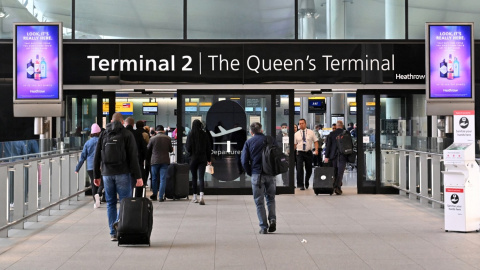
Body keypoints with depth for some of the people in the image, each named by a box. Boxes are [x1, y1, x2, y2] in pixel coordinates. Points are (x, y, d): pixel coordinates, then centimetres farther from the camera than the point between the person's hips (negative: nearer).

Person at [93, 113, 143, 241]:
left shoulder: (103, 134, 10)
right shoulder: (127, 134, 0)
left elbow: (97, 157, 9)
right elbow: (133, 157, -7)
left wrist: (96, 176, 15)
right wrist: (138, 176, -6)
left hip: (107, 173, 3)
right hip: (122, 173, -3)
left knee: (111, 203, 10)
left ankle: (113, 233, 10)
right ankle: (118, 224, -19)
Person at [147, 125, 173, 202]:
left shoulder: (153, 138, -5)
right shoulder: (168, 138, -2)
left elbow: (148, 150, 3)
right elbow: (170, 149, 7)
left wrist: (148, 160, 20)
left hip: (154, 161, 0)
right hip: (165, 161, 0)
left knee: (154, 179, 14)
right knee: (163, 179, 1)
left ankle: (154, 195, 20)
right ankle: (161, 197, -3)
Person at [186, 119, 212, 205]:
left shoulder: (190, 135, -9)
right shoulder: (204, 135, -2)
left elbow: (188, 148, -9)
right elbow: (208, 148, 4)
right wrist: (209, 159, 13)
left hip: (193, 159, -1)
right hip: (202, 159, 1)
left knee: (194, 177, 12)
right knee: (201, 177, -4)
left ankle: (195, 197, 17)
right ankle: (201, 196, -22)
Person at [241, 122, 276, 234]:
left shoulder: (248, 143, 1)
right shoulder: (271, 140, 4)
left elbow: (244, 161, -3)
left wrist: (250, 173, 9)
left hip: (257, 175, -1)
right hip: (270, 174, 2)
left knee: (259, 202, 5)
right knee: (270, 198, 18)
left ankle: (263, 227, 2)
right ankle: (272, 219, -2)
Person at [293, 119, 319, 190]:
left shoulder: (311, 132, 3)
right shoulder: (296, 134, 4)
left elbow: (316, 141, 3)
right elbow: (294, 144, 6)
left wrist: (316, 150, -11)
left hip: (308, 153, 1)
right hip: (300, 153, -1)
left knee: (309, 170, 11)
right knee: (299, 169, -13)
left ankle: (306, 183, 34)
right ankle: (300, 185, -8)